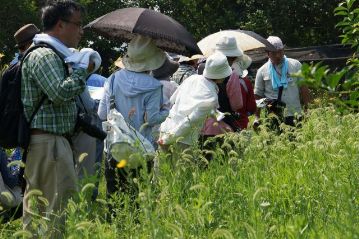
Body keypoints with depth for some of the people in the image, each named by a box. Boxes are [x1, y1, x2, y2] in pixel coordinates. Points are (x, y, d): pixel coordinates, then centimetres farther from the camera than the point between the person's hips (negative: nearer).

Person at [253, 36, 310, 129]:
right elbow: (257, 95, 8)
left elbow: (303, 88, 7)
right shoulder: (262, 71, 7)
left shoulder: (295, 65, 6)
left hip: (294, 117, 0)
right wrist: (257, 118, -1)